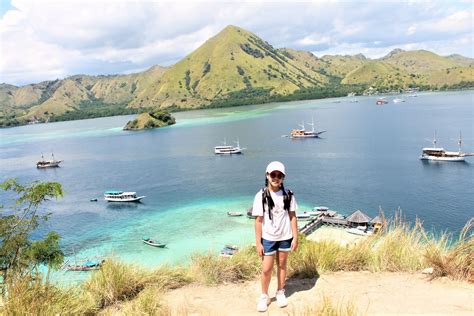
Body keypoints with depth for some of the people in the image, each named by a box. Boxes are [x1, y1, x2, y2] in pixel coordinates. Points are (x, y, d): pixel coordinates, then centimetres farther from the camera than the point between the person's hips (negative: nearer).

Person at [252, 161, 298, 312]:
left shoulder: (288, 195, -5)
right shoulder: (261, 196, -11)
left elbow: (292, 216, 1)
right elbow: (258, 220, -9)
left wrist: (295, 237, -1)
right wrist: (258, 243, -8)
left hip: (285, 237, 2)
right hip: (268, 238, -2)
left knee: (282, 265, 15)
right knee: (266, 269, 3)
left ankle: (280, 292, 36)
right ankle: (264, 296, 25)